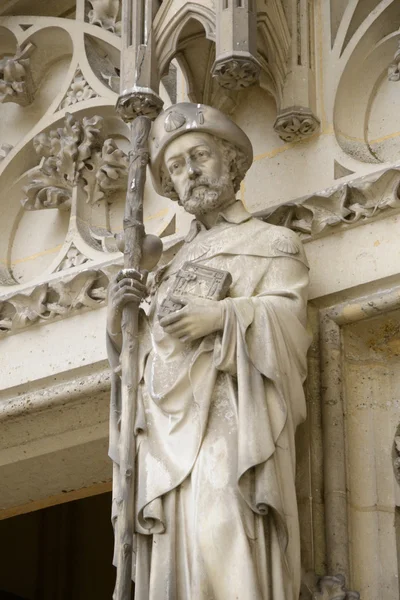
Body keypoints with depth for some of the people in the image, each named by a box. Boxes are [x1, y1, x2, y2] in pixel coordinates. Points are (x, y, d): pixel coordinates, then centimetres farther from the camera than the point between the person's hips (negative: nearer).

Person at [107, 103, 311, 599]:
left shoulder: (272, 243, 17)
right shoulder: (171, 266, 30)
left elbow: (286, 316, -1)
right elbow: (136, 358, 25)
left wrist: (223, 316, -18)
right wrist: (118, 320, 4)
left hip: (229, 417, -4)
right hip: (166, 432, 4)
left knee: (221, 549, -24)